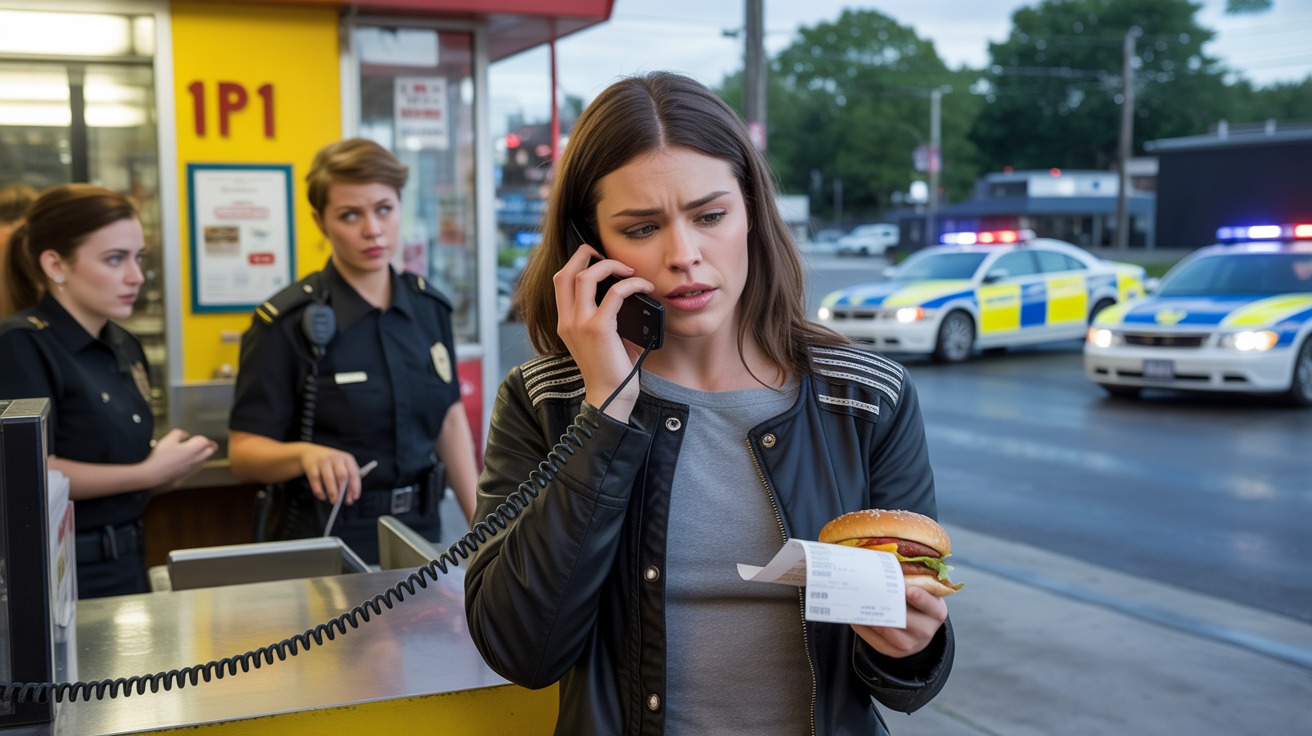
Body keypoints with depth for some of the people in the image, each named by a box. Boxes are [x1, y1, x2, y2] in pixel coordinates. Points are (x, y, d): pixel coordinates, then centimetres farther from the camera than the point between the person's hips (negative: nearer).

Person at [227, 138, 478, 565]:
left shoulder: (430, 307, 3)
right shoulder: (286, 323, -13)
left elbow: (450, 417, 9)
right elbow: (244, 452, -14)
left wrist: (481, 525, 4)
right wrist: (305, 453, -34)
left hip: (420, 532, 5)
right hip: (328, 544, -5)